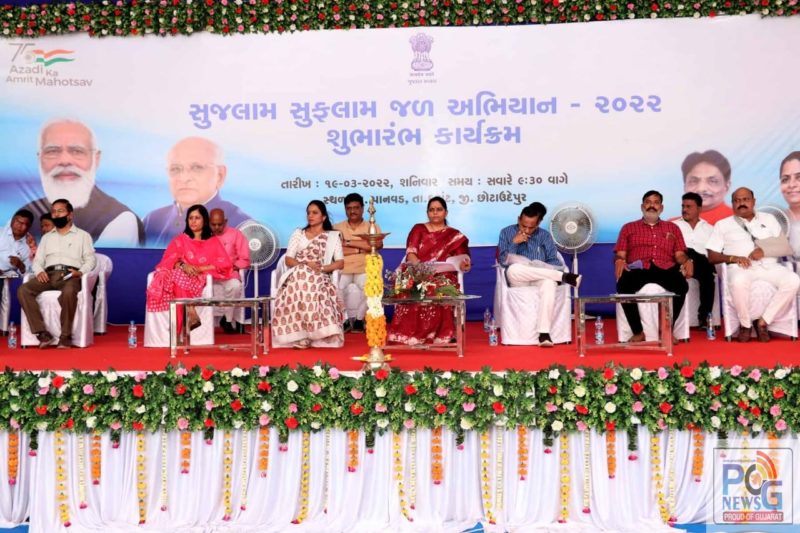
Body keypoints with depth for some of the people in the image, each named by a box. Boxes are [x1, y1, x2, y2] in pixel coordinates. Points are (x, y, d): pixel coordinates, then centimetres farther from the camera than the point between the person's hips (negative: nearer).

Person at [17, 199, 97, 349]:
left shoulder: (83, 235, 17)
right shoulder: (46, 237, 29)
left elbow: (90, 259, 7)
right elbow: (37, 260, 21)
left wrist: (80, 272, -13)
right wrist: (39, 271, -3)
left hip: (70, 275, -4)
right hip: (49, 274, 4)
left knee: (69, 292, -40)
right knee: (23, 290, -27)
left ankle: (65, 337, -32)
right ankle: (43, 334, -31)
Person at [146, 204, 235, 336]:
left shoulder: (213, 241, 14)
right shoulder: (180, 240, 18)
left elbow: (225, 264, 1)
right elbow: (168, 260, 4)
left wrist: (200, 269, -12)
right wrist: (183, 266, -19)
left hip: (202, 280, -2)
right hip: (181, 277, 2)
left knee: (178, 277, -34)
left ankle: (185, 321, -34)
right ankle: (191, 315, -41)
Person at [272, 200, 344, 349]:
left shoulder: (333, 236, 16)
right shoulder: (298, 234, 21)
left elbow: (340, 263, 6)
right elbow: (289, 260, 11)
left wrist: (322, 268, -11)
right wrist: (305, 265, -9)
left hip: (320, 278, -1)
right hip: (297, 276, 1)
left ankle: (303, 337, -34)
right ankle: (299, 336, -35)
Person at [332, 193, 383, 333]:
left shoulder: (372, 227, 10)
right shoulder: (337, 228, 10)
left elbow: (378, 244, -11)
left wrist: (349, 242, -9)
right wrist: (360, 249, -9)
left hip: (365, 269, 0)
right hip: (343, 269, 0)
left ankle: (359, 319, -8)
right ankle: (345, 320, -8)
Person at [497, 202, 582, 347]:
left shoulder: (544, 235, 9)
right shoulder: (507, 232, 6)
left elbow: (554, 261, 1)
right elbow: (503, 261, -2)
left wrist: (534, 267, -17)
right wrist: (514, 242, -14)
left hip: (541, 277, 0)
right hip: (518, 280, 0)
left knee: (549, 283, -38)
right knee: (513, 269, -38)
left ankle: (544, 333, -43)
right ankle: (563, 276, -30)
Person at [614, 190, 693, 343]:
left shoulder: (672, 228, 26)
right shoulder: (629, 228, 22)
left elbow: (679, 254, 15)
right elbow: (620, 254, 12)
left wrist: (687, 261, -9)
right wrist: (619, 261, -13)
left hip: (665, 268, 1)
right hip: (638, 268, -1)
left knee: (681, 285, -33)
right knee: (623, 284, -36)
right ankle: (638, 332, -25)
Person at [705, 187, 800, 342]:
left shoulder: (768, 219, 23)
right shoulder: (723, 224, 15)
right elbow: (712, 256, 8)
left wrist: (765, 250, -6)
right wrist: (733, 258, -12)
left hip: (769, 266, 3)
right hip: (741, 267, -3)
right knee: (738, 282, -39)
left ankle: (763, 321, -18)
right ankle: (745, 324, -16)